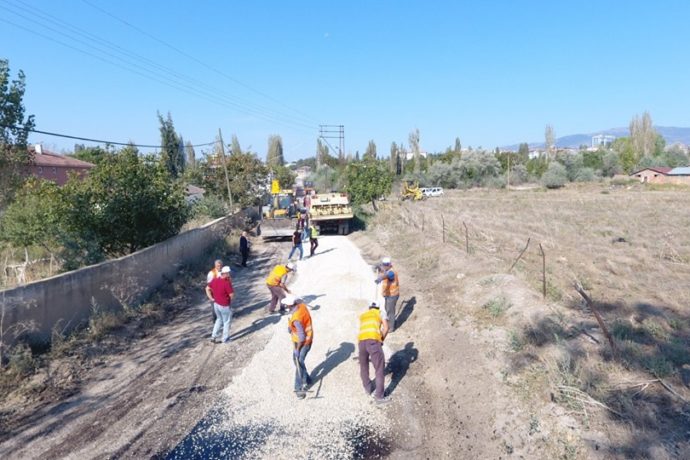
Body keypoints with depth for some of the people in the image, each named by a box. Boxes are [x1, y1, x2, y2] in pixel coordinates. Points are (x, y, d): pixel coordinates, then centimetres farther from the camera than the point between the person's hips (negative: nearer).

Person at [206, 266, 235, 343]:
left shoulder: (214, 280, -3)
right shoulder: (227, 283, -26)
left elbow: (207, 288, 7)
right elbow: (231, 294, -20)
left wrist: (211, 298, 8)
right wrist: (230, 282, -10)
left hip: (216, 304, 7)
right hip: (225, 306, -7)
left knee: (219, 319, 28)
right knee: (226, 322, 13)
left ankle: (213, 336, 26)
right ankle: (225, 339, 25)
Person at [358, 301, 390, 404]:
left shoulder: (362, 315, 33)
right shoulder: (381, 312, 23)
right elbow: (386, 328, 10)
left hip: (361, 341, 4)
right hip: (373, 341, -4)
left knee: (363, 367, 25)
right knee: (379, 369, 9)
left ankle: (367, 389, 41)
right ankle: (379, 396, 14)